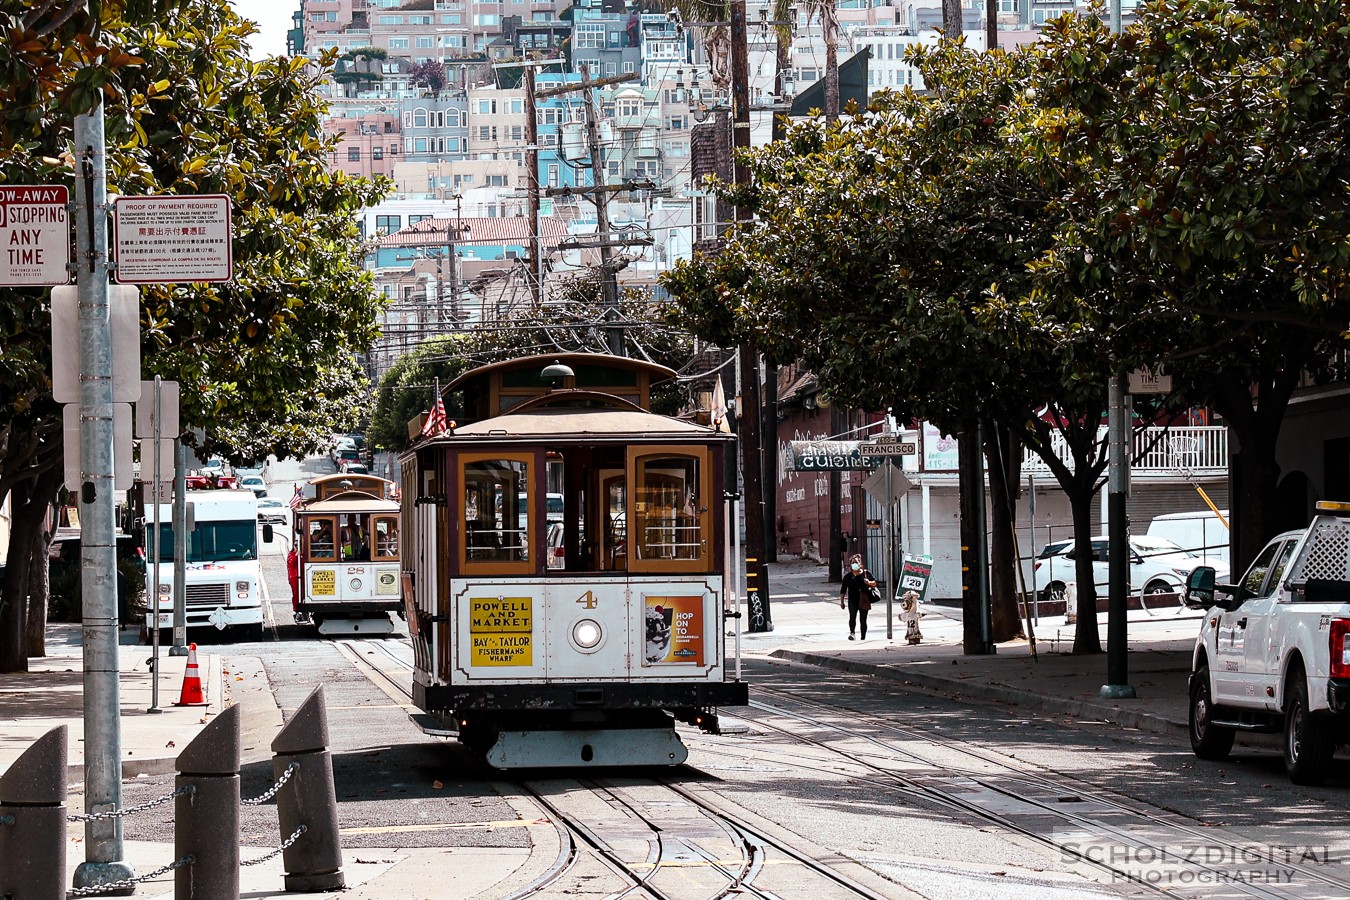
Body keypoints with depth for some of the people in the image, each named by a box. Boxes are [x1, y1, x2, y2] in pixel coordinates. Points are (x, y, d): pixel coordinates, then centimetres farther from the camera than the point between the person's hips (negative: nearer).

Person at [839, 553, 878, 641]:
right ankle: (852, 633, -28)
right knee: (852, 616, -24)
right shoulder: (848, 575, 7)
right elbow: (843, 590, 10)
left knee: (863, 620, 5)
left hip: (864, 601, 0)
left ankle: (863, 638, 13)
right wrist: (841, 601, 7)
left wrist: (869, 582, -14)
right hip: (852, 600, 0)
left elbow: (874, 583, 9)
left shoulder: (866, 573, 7)